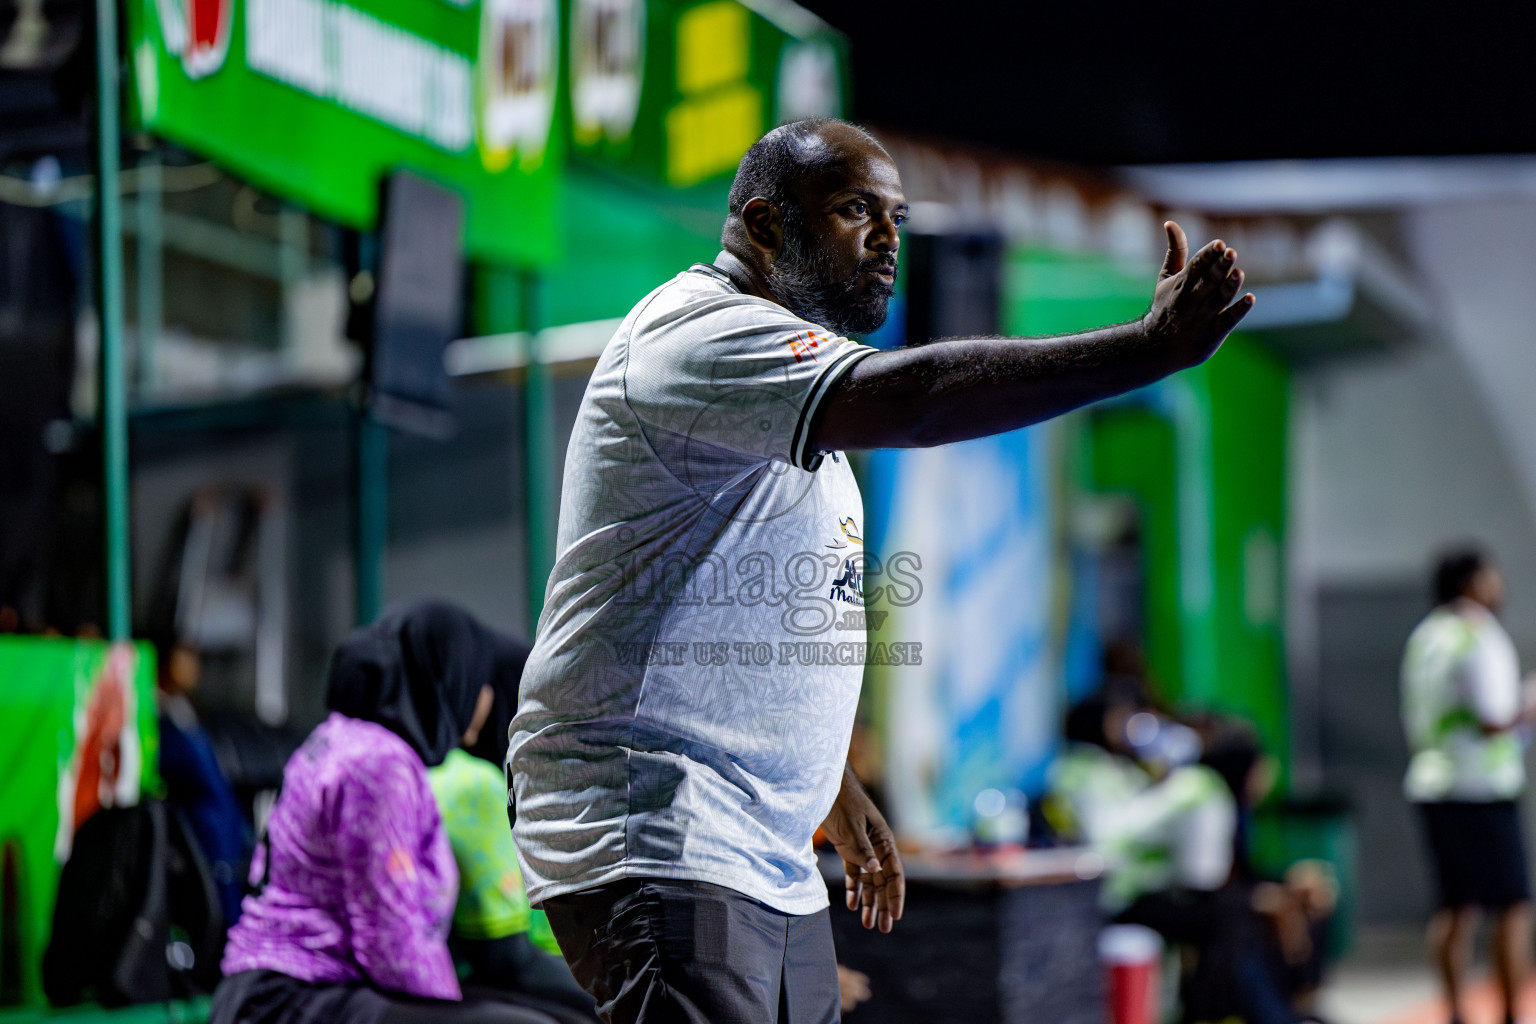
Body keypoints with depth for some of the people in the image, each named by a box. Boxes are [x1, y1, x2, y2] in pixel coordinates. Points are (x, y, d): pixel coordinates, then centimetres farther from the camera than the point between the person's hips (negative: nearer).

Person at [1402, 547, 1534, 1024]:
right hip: (1482, 788, -8)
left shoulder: (1424, 636, 11)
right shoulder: (1480, 640, -14)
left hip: (1431, 784, 8)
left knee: (1455, 907, 11)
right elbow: (1492, 720, -19)